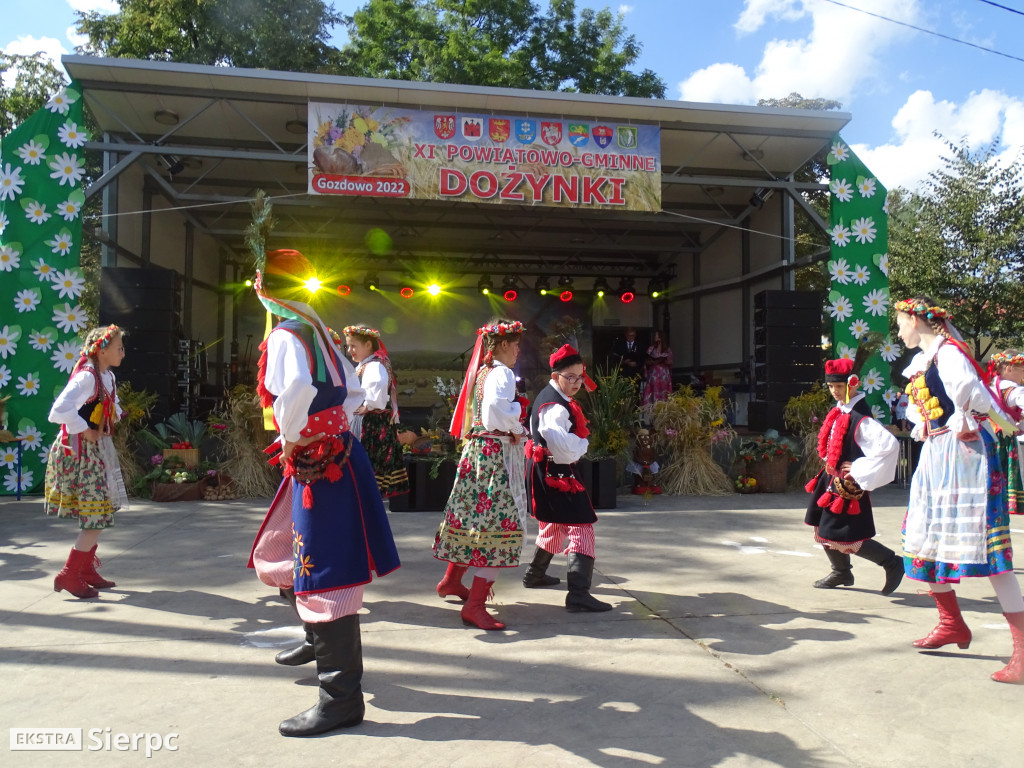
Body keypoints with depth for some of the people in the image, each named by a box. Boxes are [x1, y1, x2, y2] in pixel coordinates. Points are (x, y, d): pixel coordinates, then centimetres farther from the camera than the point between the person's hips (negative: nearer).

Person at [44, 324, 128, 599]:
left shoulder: (108, 377, 9)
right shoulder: (86, 377, -19)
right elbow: (59, 411, -31)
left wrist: (115, 416, 6)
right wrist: (85, 430, -21)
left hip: (98, 450, 9)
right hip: (79, 452, -9)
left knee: (100, 513, 15)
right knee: (98, 517, -8)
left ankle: (87, 570, 26)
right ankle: (68, 575, 2)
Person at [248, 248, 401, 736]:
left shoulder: (286, 336, -15)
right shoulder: (316, 330, 12)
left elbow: (299, 388, -37)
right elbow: (352, 392, 21)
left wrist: (291, 437, -21)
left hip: (318, 464, -10)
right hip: (333, 454, 10)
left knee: (322, 576, -5)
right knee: (276, 555, 25)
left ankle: (341, 696, 3)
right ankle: (322, 638, 43)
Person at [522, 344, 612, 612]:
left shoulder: (549, 397, 10)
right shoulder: (555, 406, -23)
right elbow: (563, 447, -33)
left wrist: (576, 441, 9)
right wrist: (582, 444, -12)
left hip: (545, 471, 11)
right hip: (556, 474, -11)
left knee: (555, 525, 26)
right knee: (581, 529, -12)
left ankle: (535, 574, 42)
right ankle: (578, 594, -17)